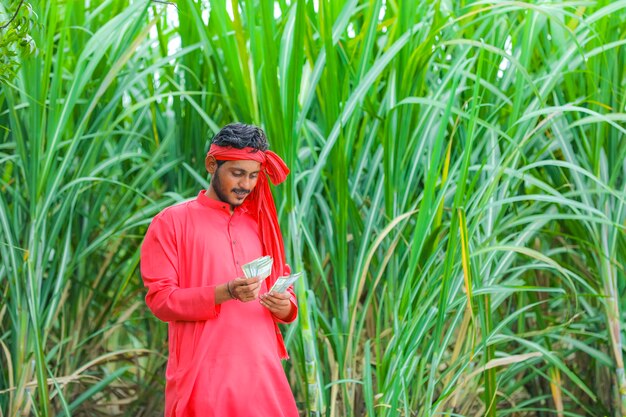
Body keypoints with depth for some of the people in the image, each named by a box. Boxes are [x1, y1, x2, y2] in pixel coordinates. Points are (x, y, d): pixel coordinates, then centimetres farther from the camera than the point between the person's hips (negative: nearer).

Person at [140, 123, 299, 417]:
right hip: (204, 377, -4)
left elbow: (283, 285, 20)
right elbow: (160, 299, -7)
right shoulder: (171, 222, 1)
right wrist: (225, 292, -20)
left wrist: (285, 305, -5)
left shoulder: (260, 223, 18)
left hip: (262, 371, 4)